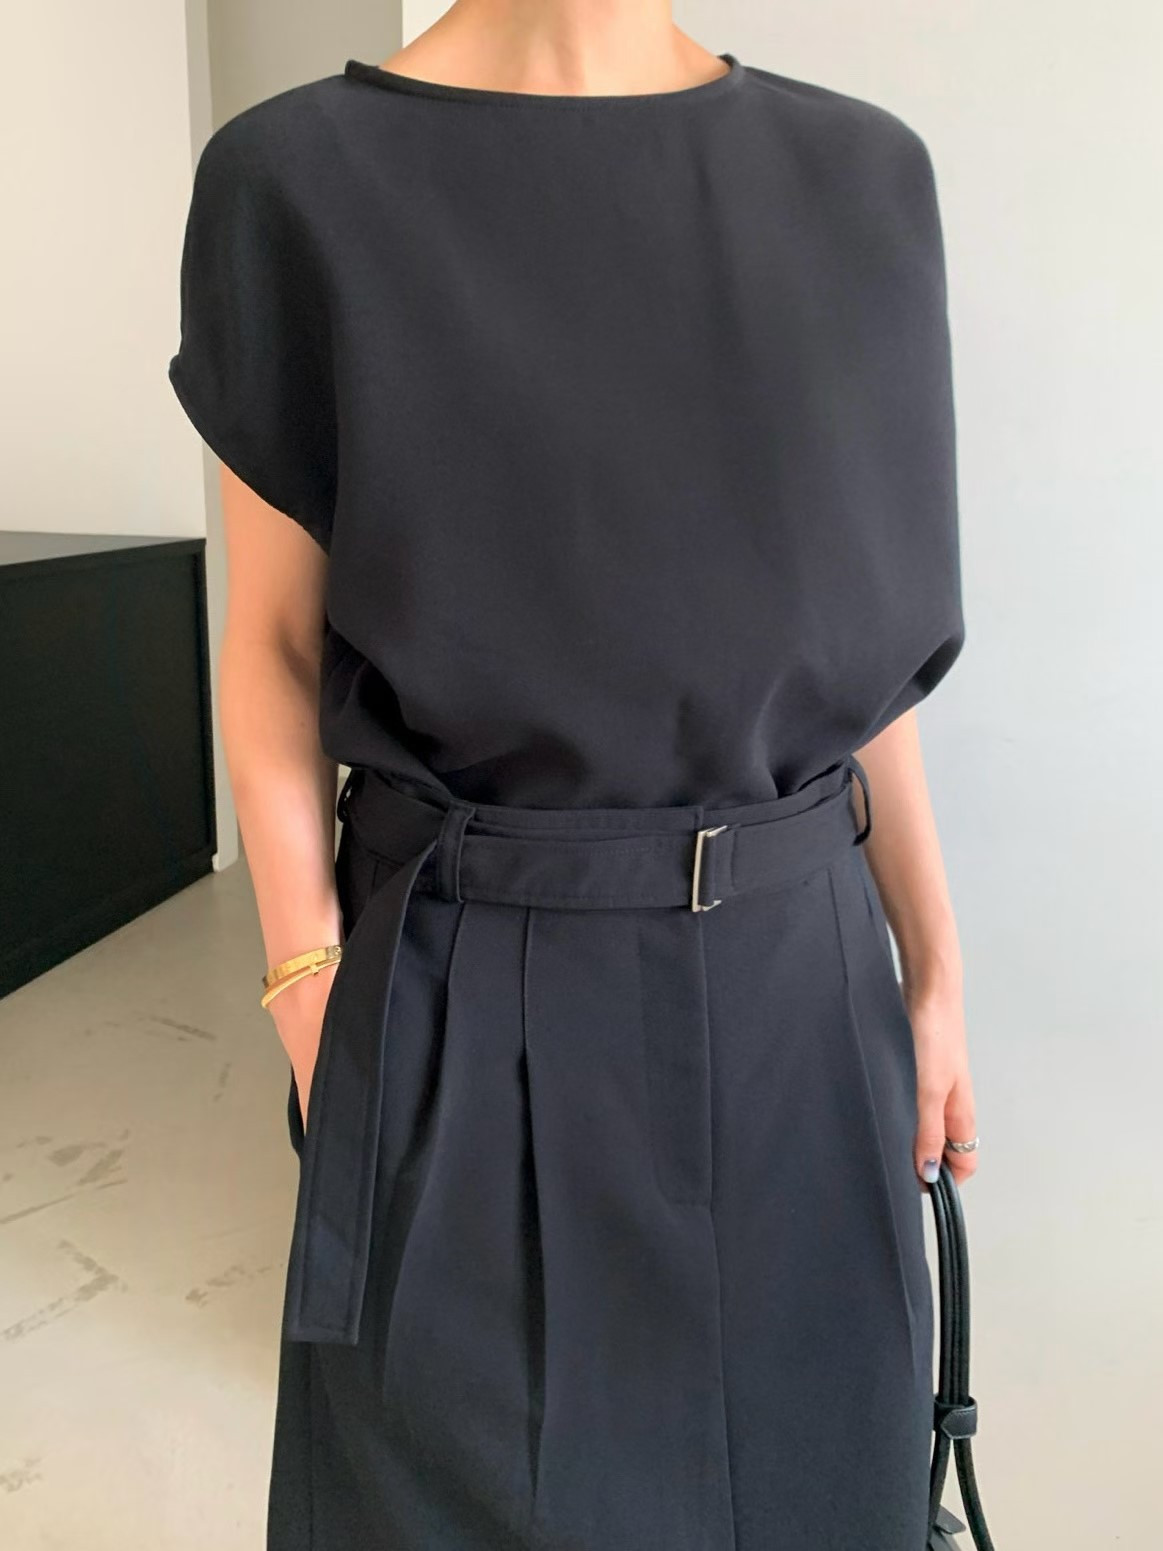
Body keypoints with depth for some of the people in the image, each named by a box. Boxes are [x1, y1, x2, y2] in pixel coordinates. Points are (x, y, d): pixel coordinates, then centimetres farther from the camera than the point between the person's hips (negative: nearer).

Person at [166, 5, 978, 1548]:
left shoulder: (861, 177, 4)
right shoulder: (303, 182, -5)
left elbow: (863, 629, 6)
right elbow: (273, 644, -2)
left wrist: (934, 963, 7)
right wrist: (310, 995, -10)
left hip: (796, 978, 4)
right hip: (472, 1004, -3)